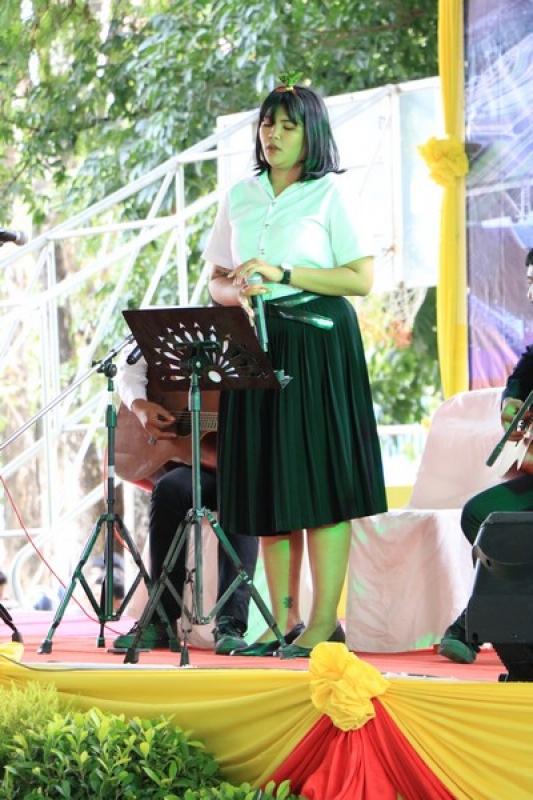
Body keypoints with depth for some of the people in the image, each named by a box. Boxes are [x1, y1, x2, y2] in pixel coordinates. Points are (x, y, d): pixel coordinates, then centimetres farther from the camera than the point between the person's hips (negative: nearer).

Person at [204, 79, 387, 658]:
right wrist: (236, 293, -8)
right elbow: (216, 279, 16)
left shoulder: (332, 192, -1)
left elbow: (362, 279, -8)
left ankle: (323, 621, -5)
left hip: (319, 345, -5)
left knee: (319, 477, -7)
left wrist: (283, 274, -14)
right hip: (257, 345, 5)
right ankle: (282, 621, 8)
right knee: (267, 480, 3)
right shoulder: (239, 196, 13)